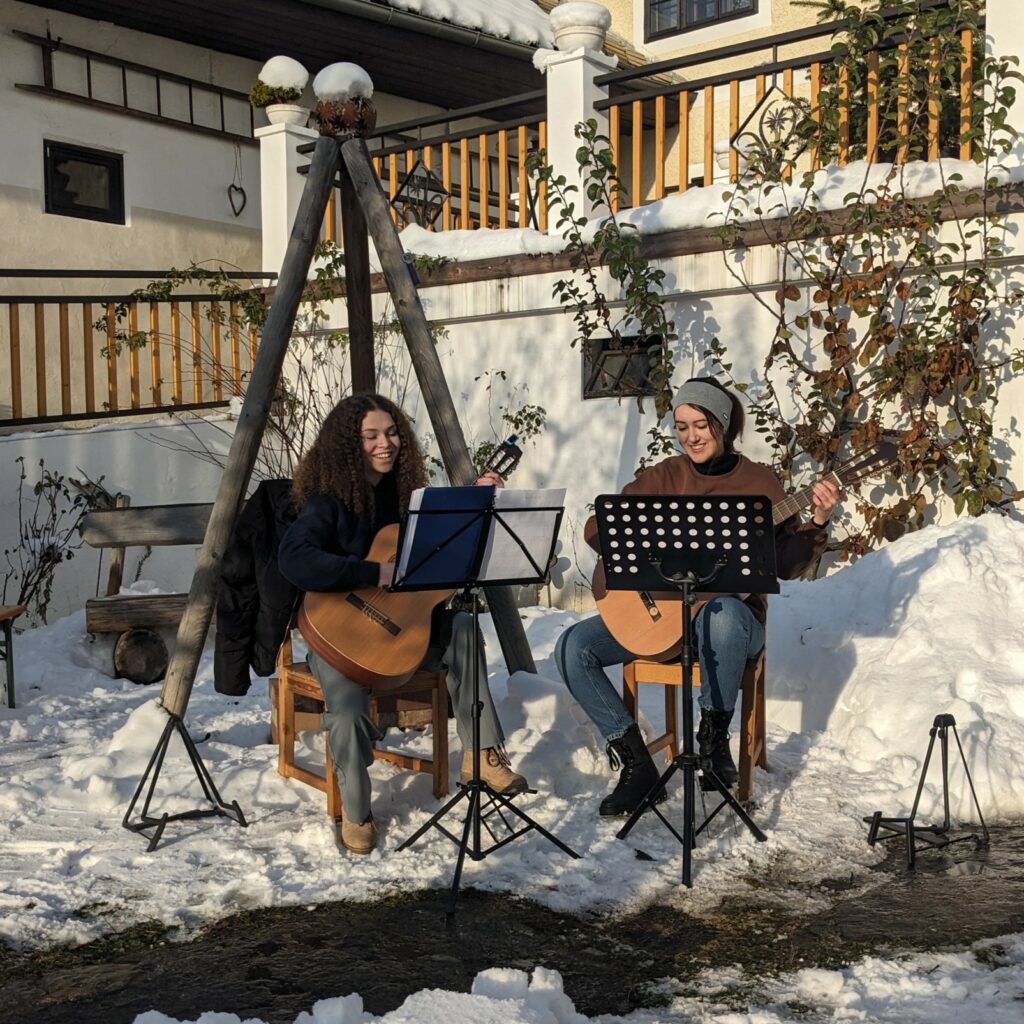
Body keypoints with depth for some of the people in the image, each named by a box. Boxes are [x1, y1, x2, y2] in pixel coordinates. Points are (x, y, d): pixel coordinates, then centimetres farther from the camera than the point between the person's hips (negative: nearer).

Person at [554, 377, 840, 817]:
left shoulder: (759, 481, 2)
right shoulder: (664, 476, 6)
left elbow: (786, 565, -3)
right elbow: (596, 527, 1)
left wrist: (817, 523, -19)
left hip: (730, 606, -3)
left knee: (722, 615, -41)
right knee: (572, 647, -18)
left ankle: (714, 742, -20)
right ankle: (634, 761, -10)